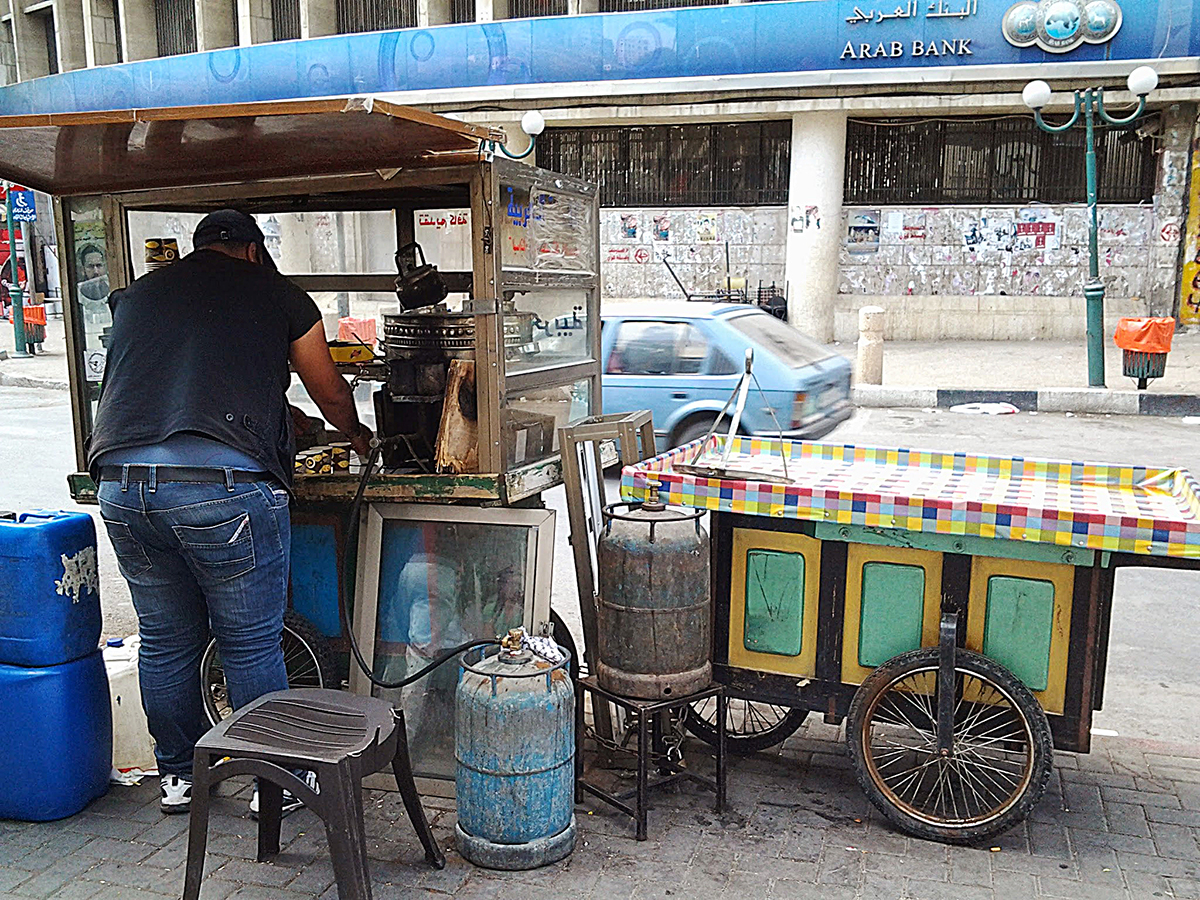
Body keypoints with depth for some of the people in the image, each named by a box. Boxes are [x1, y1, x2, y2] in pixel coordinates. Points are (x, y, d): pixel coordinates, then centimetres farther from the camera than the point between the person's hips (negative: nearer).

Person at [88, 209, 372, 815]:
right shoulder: (276, 293, 11)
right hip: (223, 485, -4)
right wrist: (358, 437, 42)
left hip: (122, 483, 5)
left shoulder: (136, 295, 21)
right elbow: (331, 396, 21)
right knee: (252, 644, 9)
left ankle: (178, 774, 34)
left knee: (165, 640, 18)